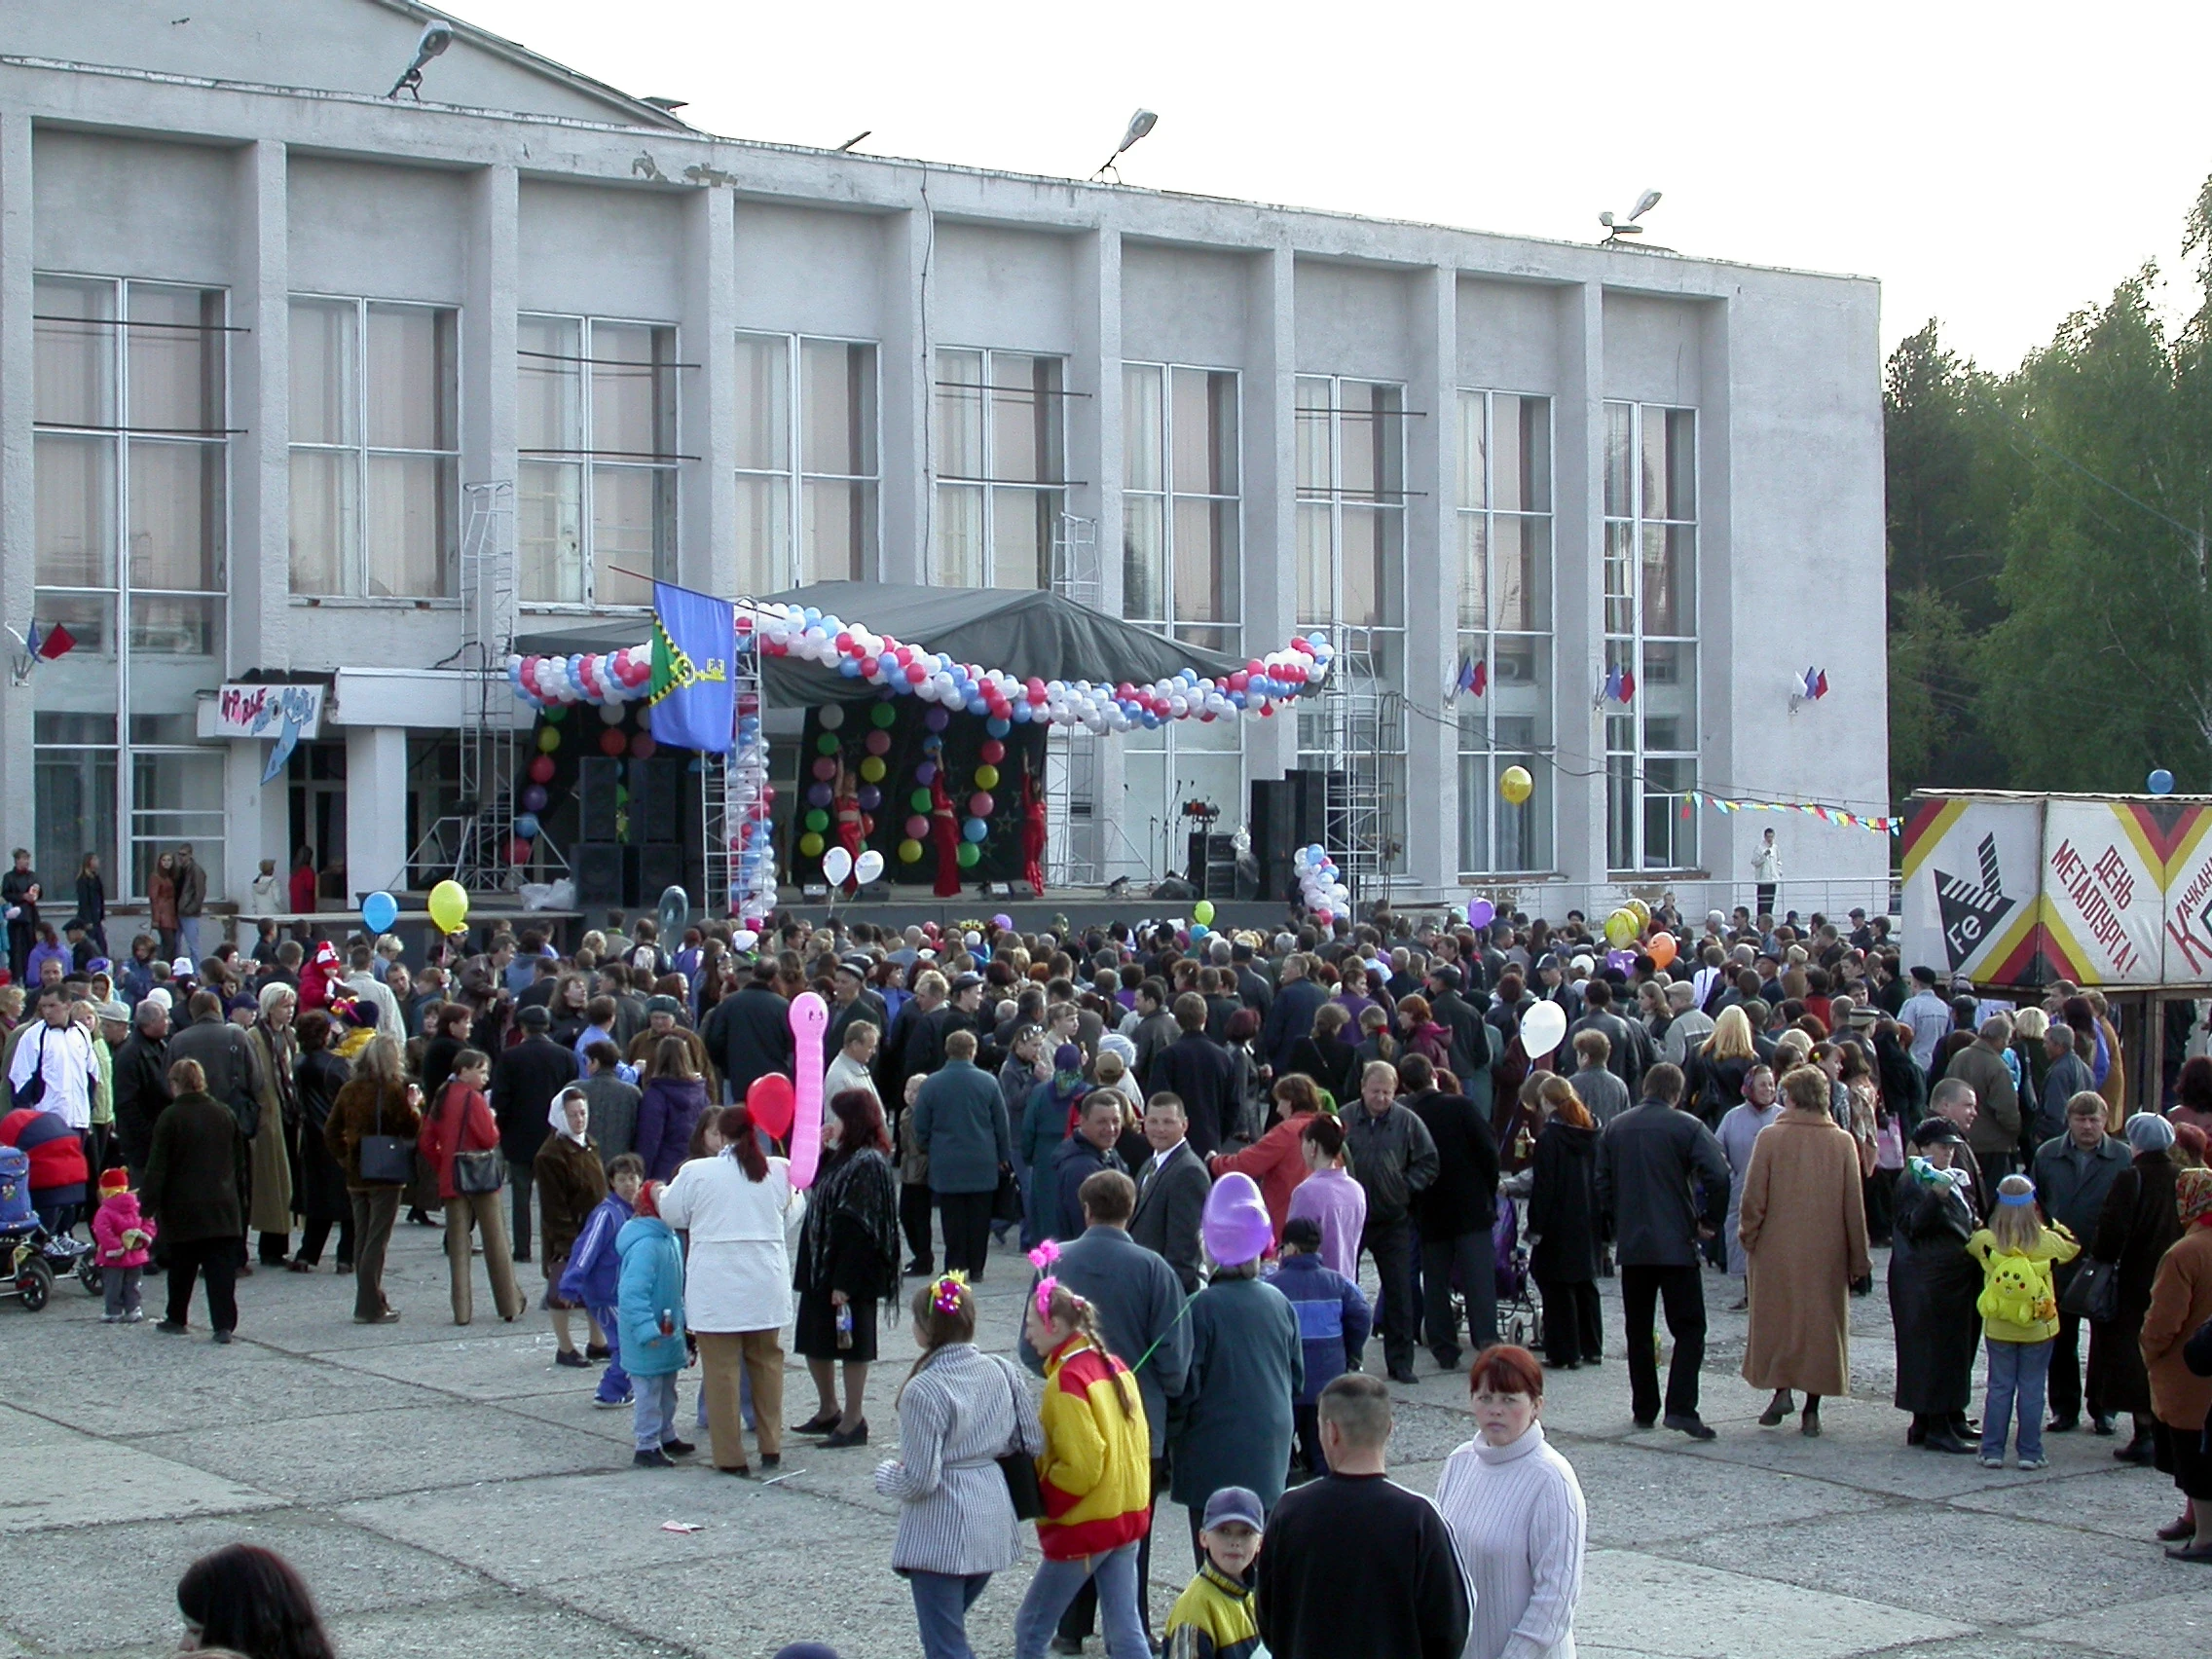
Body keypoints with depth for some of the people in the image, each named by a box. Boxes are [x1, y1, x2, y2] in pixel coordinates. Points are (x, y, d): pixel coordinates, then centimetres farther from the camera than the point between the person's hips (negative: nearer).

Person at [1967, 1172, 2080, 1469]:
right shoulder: (2047, 1242, -13)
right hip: (2038, 1330, -1)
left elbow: (1968, 1242, 8)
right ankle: (2030, 1453, 10)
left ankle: (1992, 1451, 11)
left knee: (1999, 1388, 9)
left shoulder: (1986, 1241, -13)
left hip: (1998, 1330, 1)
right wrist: (2051, 1224, 17)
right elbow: (2073, 1246, 7)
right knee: (2031, 1389, 7)